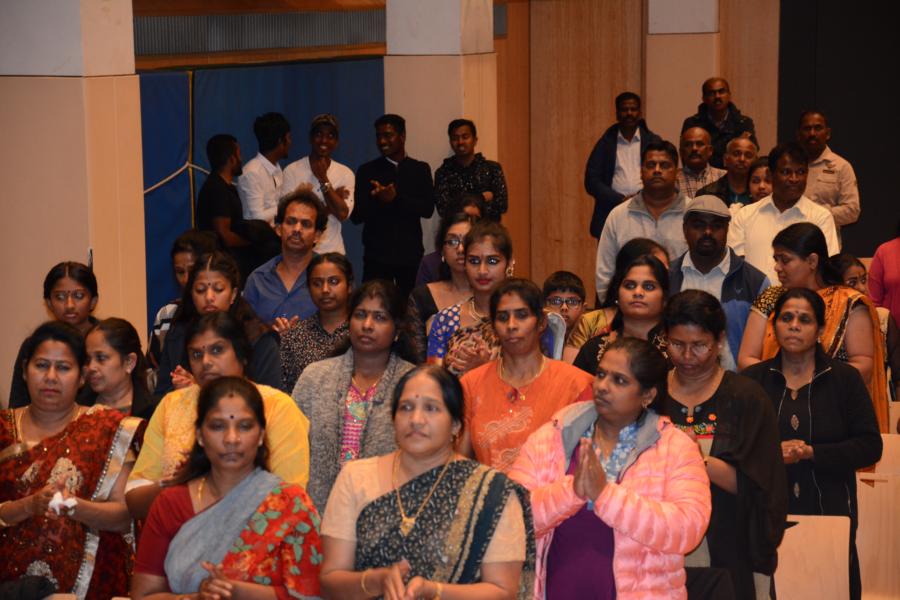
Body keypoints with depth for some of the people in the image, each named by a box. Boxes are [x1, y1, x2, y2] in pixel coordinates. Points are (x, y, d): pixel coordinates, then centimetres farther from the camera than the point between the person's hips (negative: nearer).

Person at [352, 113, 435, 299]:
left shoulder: (420, 169, 9)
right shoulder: (367, 171, 8)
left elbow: (428, 209, -3)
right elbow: (356, 216, 2)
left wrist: (396, 198, -17)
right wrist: (377, 200, -17)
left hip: (410, 254, 1)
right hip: (376, 254, 0)